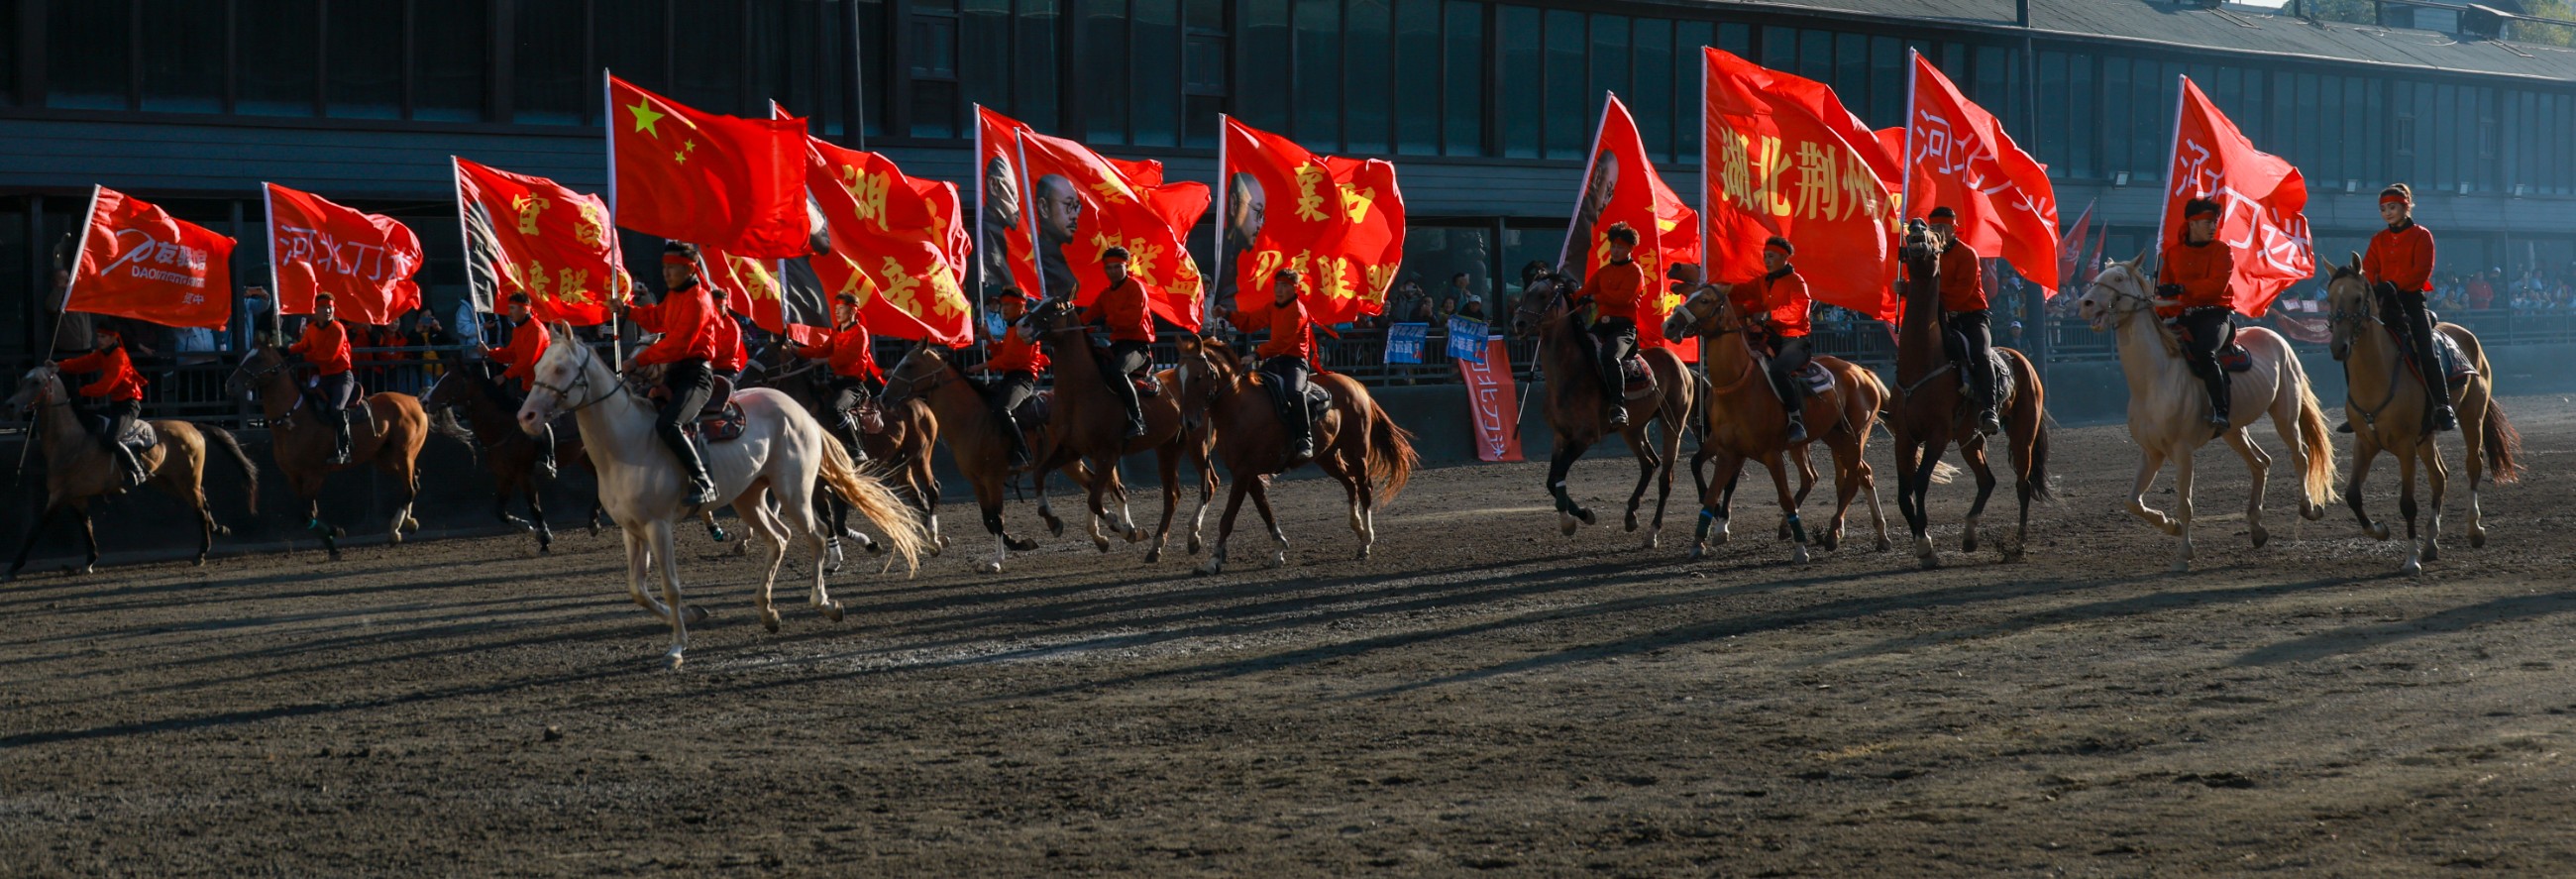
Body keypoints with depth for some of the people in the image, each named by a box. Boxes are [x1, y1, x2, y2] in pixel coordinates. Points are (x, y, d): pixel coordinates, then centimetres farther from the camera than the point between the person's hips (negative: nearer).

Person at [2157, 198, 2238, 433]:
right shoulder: (2173, 254, 15)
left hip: (2214, 314, -5)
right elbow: (2164, 288, 17)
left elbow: (2216, 284, -13)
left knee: (2203, 352, -34)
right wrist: (2162, 315, 0)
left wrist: (2181, 288, -20)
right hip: (2183, 318, 5)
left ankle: (2220, 412, -34)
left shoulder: (2221, 251, 3)